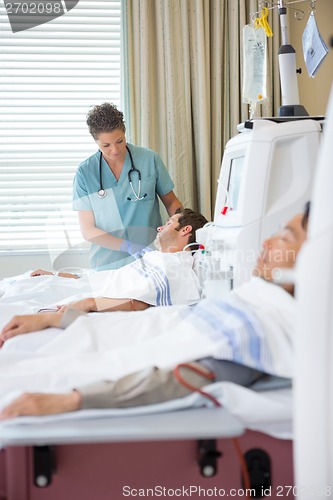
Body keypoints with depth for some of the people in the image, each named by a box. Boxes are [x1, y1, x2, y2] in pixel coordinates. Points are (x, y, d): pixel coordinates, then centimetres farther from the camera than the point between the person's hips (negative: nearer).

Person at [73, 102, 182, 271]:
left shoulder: (150, 159, 0)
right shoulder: (85, 173, -2)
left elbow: (171, 202, 12)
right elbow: (88, 231, -4)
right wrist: (132, 248, -16)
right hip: (108, 266, 0)